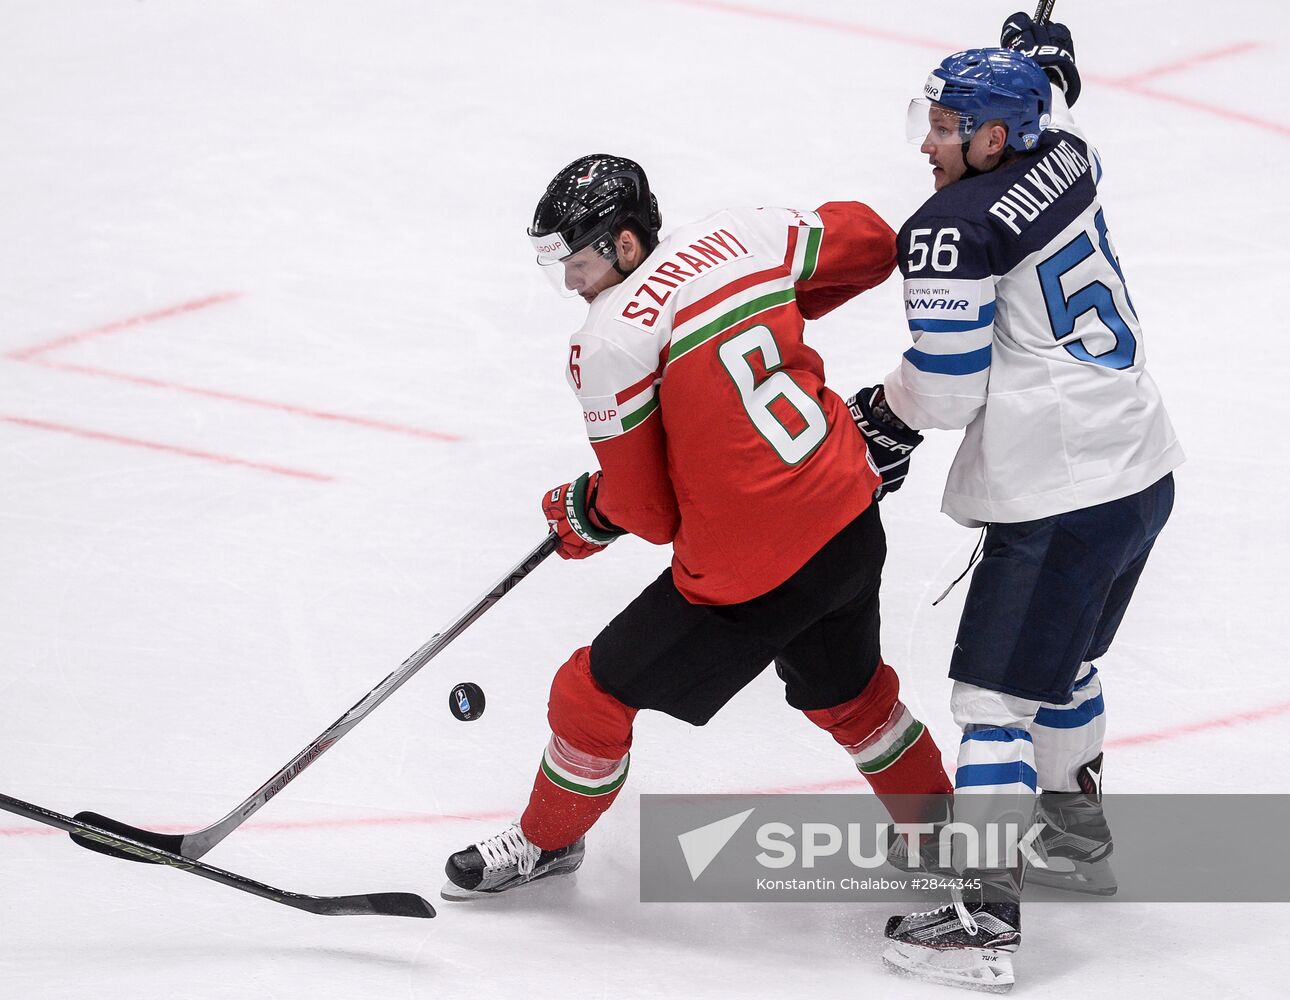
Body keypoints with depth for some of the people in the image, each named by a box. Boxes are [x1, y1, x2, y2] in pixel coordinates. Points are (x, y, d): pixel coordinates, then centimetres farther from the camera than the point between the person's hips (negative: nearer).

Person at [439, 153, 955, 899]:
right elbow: (873, 242, 15)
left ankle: (548, 840, 33)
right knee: (847, 691, 32)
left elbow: (649, 514, -10)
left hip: (751, 572, -7)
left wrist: (585, 514, 12)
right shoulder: (740, 237, -1)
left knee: (597, 691, 13)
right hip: (853, 524, 7)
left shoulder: (608, 345, -16)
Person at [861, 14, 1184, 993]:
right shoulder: (1067, 162, 5)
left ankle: (986, 918, -7)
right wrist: (1037, 54, 46)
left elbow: (946, 387, -14)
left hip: (1059, 504, -9)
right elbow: (1052, 107, 32)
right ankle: (1077, 832, 47)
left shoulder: (952, 232, -17)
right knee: (1063, 660, 29)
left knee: (995, 693, -4)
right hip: (1143, 470, 9)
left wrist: (882, 416, 4)